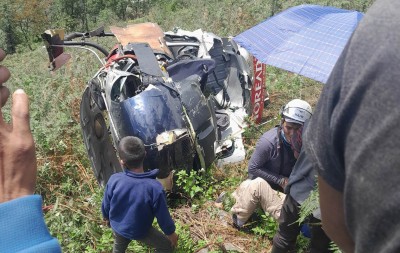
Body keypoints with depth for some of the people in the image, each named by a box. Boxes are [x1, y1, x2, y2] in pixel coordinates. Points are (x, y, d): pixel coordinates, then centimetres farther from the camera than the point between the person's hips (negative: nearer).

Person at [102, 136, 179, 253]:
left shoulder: (114, 180, -28)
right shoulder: (155, 188, -37)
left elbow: (105, 205, -9)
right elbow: (163, 216, -22)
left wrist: (107, 218, 15)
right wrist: (171, 233, -2)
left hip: (117, 226, 4)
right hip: (140, 231, -3)